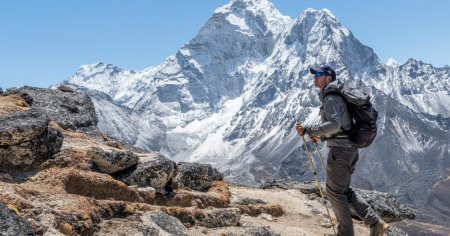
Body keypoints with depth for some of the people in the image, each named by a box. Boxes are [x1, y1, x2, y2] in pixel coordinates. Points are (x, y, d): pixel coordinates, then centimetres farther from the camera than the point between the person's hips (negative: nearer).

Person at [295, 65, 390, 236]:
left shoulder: (331, 98, -14)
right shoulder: (336, 96, 18)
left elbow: (335, 124, -29)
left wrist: (308, 130, -27)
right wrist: (321, 136, 18)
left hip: (340, 150, -10)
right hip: (349, 149, 10)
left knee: (335, 192, 0)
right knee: (344, 190, 17)